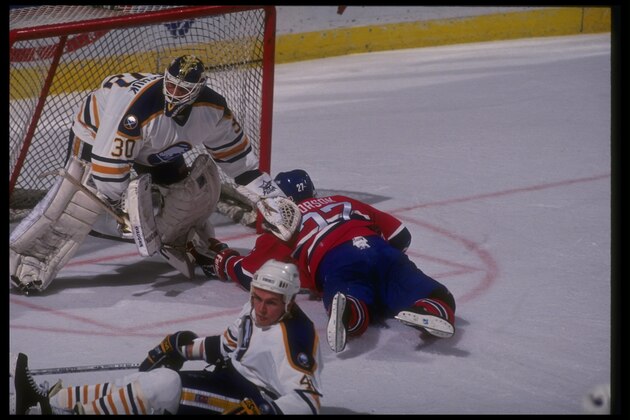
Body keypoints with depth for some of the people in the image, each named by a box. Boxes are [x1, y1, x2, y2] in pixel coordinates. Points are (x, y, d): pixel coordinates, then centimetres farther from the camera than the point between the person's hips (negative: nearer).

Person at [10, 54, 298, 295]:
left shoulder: (211, 109, -22)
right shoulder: (136, 109, -42)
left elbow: (236, 156, -9)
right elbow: (108, 168, -36)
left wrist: (271, 197, -12)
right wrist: (127, 213, -32)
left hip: (153, 150, 7)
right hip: (96, 135, -6)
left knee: (198, 183, -2)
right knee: (83, 198, -25)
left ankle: (184, 246, 22)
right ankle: (23, 262, -24)